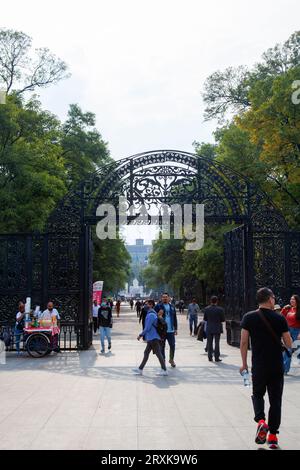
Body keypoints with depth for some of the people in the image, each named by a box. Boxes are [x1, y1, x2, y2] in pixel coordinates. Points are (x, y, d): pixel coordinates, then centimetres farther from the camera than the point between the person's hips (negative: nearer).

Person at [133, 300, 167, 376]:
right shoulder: (152, 313, 14)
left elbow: (147, 327, -20)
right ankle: (140, 369, 17)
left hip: (153, 338, -10)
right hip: (151, 338, 10)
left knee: (158, 353, -4)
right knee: (146, 353, 12)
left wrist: (141, 335, -11)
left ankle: (164, 370, 1)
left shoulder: (151, 315, -17)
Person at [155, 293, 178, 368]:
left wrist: (175, 328, 12)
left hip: (171, 330, 3)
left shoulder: (172, 307, 12)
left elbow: (175, 318, 16)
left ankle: (171, 359, 25)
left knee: (172, 345, 5)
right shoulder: (158, 306, -2)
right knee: (162, 346, 5)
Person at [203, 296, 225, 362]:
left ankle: (210, 357, 12)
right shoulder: (220, 309, -12)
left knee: (209, 343, 10)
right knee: (217, 343, 4)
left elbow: (205, 319, 0)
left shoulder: (206, 309, -5)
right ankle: (217, 358, 5)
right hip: (217, 328, -2)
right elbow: (223, 319, -7)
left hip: (209, 329, 2)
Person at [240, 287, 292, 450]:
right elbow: (289, 344, -3)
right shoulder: (280, 319, -7)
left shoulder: (249, 318, -5)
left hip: (258, 365, 1)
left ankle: (260, 420, -6)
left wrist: (244, 363, 6)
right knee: (275, 399, 10)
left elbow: (244, 342, -5)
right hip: (277, 366, 0)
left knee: (258, 394, 20)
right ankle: (273, 436, 12)